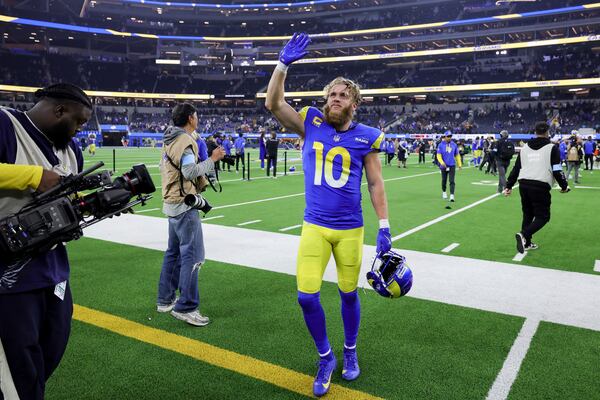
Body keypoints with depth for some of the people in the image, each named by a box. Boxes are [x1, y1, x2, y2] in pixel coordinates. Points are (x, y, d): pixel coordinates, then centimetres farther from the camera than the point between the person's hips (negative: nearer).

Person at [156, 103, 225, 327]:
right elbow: (190, 172, -23)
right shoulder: (186, 140, -15)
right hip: (184, 204, -10)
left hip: (172, 203, 10)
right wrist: (212, 159, -14)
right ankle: (185, 307, -3)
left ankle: (165, 300, 27)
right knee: (192, 254, -6)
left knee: (174, 251, 17)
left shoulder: (171, 139, 13)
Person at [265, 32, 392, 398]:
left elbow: (376, 184, 1)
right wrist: (283, 64, -15)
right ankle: (326, 358, 24)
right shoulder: (311, 124, 1)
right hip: (314, 226, 1)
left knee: (348, 294, 13)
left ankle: (350, 353, 40)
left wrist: (384, 226, -4)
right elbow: (273, 103, -5)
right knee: (307, 296, -3)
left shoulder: (366, 137, -3)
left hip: (350, 229, -1)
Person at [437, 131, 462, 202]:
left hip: (452, 165, 1)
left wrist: (459, 164, 10)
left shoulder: (454, 145, 5)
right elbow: (439, 155, -7)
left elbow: (457, 155, 13)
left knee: (452, 181, -8)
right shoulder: (441, 145, -3)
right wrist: (442, 162, -23)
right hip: (444, 166, -1)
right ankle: (444, 192, 35)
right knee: (444, 180, 12)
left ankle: (452, 195, -11)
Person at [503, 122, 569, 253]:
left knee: (527, 214, 18)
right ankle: (524, 235, -19)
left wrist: (509, 186, 19)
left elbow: (516, 168, 15)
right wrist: (564, 186, 11)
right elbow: (557, 170, -3)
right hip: (540, 187, -5)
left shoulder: (525, 148, 15)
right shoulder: (552, 147, 1)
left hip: (523, 185, 5)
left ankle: (526, 243, 20)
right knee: (543, 216, 3)